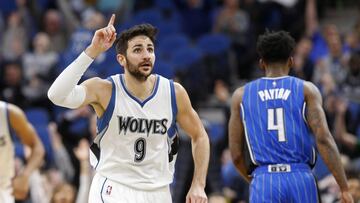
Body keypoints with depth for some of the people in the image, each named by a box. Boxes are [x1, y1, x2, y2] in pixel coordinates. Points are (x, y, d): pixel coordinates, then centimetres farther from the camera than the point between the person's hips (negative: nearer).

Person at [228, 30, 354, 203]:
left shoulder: (241, 95, 12)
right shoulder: (306, 90, 7)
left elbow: (236, 154, 12)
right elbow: (323, 139, -5)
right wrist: (344, 189, -5)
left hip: (264, 182, 0)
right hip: (301, 178, 0)